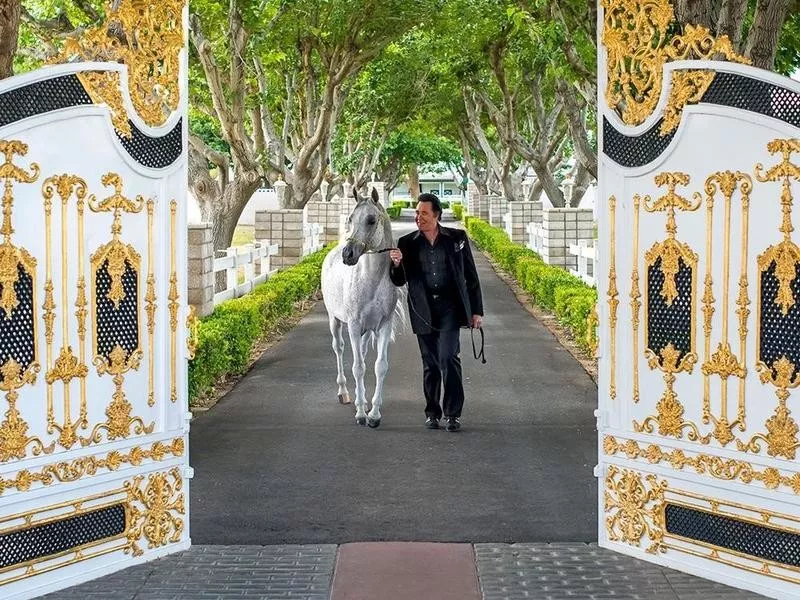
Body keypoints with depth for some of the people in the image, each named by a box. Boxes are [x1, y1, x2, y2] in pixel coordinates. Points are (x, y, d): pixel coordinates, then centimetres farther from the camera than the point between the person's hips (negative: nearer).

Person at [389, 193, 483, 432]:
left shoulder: (457, 238, 1)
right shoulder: (407, 243, 3)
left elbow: (471, 276, 5)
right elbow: (399, 281, 6)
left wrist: (476, 310, 3)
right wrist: (396, 264, -16)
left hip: (450, 307, -2)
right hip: (423, 311, 2)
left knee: (448, 357, -15)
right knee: (430, 363, 9)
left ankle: (453, 413, -7)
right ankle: (432, 413, 21)